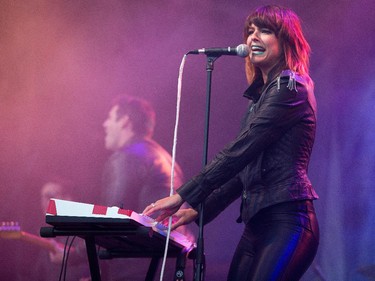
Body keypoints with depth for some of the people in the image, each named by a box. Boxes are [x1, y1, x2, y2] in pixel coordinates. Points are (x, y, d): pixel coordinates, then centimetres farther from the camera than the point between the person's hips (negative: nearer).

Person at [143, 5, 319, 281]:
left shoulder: (290, 87, -8)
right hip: (258, 224, 9)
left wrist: (183, 196, -12)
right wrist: (200, 209, 19)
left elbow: (238, 153, -14)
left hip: (286, 222, -9)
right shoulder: (262, 95, 21)